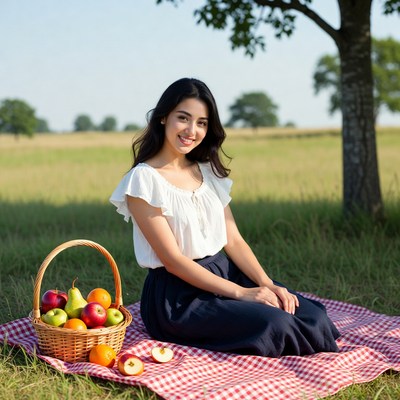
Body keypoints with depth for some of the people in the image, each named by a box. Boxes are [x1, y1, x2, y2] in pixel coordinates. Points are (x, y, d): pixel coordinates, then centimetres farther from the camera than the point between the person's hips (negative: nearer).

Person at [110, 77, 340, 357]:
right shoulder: (143, 179, -9)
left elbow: (233, 240, 8)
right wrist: (240, 293, -19)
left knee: (314, 317, -16)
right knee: (274, 324, -28)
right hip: (178, 296, -6)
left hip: (224, 273, 6)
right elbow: (172, 259, -14)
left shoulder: (209, 172, 12)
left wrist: (267, 283, -9)